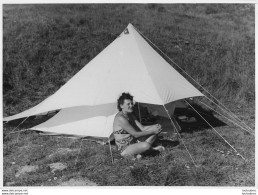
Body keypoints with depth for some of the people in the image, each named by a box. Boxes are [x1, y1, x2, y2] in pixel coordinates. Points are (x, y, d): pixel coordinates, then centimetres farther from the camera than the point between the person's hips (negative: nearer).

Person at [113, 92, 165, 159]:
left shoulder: (130, 115, 8)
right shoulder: (120, 118, -22)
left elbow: (142, 128, 5)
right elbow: (135, 134, -23)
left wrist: (154, 126, -12)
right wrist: (152, 131, -17)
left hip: (134, 143, 9)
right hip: (125, 149, -9)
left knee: (156, 130, 2)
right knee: (146, 145, -36)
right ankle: (135, 154, -7)